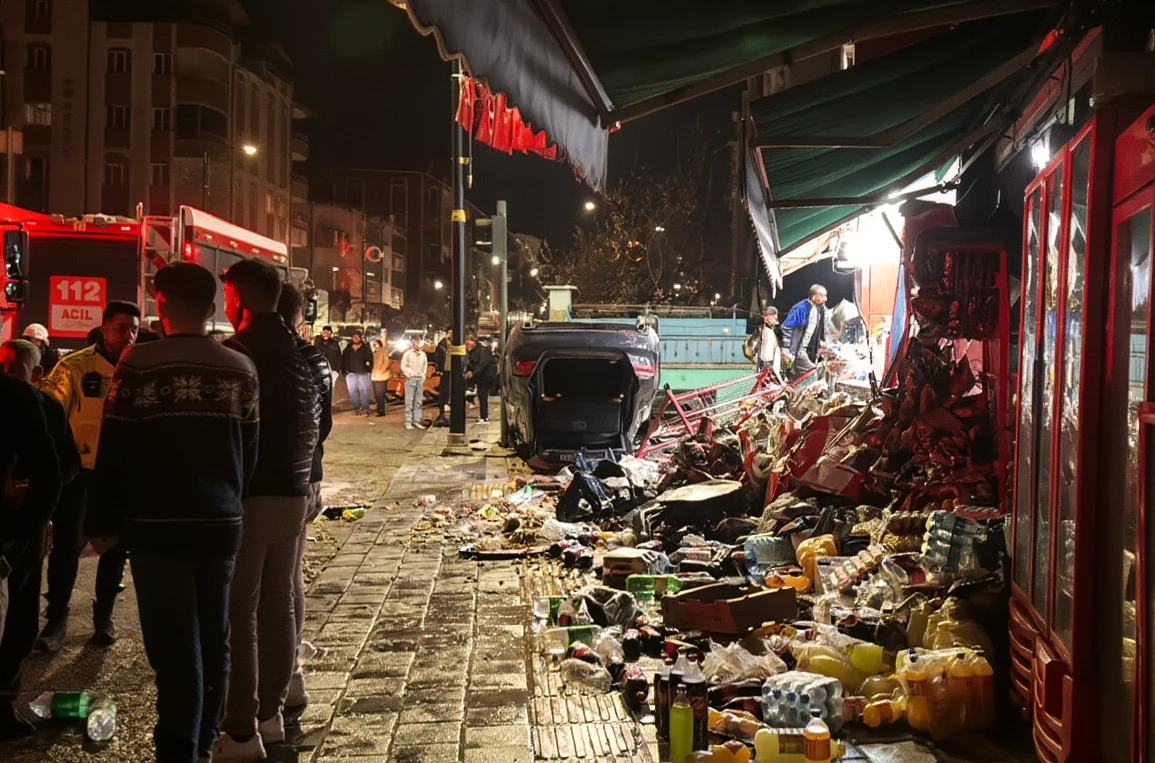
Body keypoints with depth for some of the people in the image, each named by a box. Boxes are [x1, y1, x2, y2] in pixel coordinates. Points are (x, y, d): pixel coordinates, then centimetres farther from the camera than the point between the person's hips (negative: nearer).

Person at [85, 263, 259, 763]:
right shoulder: (241, 370, 2)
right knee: (213, 641, 16)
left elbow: (114, 450, -8)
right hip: (222, 523, 4)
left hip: (157, 526, -4)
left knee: (175, 648, 0)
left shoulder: (140, 364, -10)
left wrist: (103, 523, 1)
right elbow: (249, 452, 6)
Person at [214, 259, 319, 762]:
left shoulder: (235, 354, -15)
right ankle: (271, 712, 25)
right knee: (278, 605, 15)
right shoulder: (299, 354, 9)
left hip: (248, 497, -8)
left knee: (238, 613, -3)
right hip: (293, 494, 8)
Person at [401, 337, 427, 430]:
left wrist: (423, 375, 10)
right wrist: (408, 374, -6)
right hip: (410, 379, -4)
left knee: (418, 401, 4)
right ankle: (408, 422, -3)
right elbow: (403, 366, 2)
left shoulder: (423, 354, 11)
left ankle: (416, 421, 9)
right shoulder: (408, 353, 0)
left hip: (420, 379, 4)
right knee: (409, 401, -4)